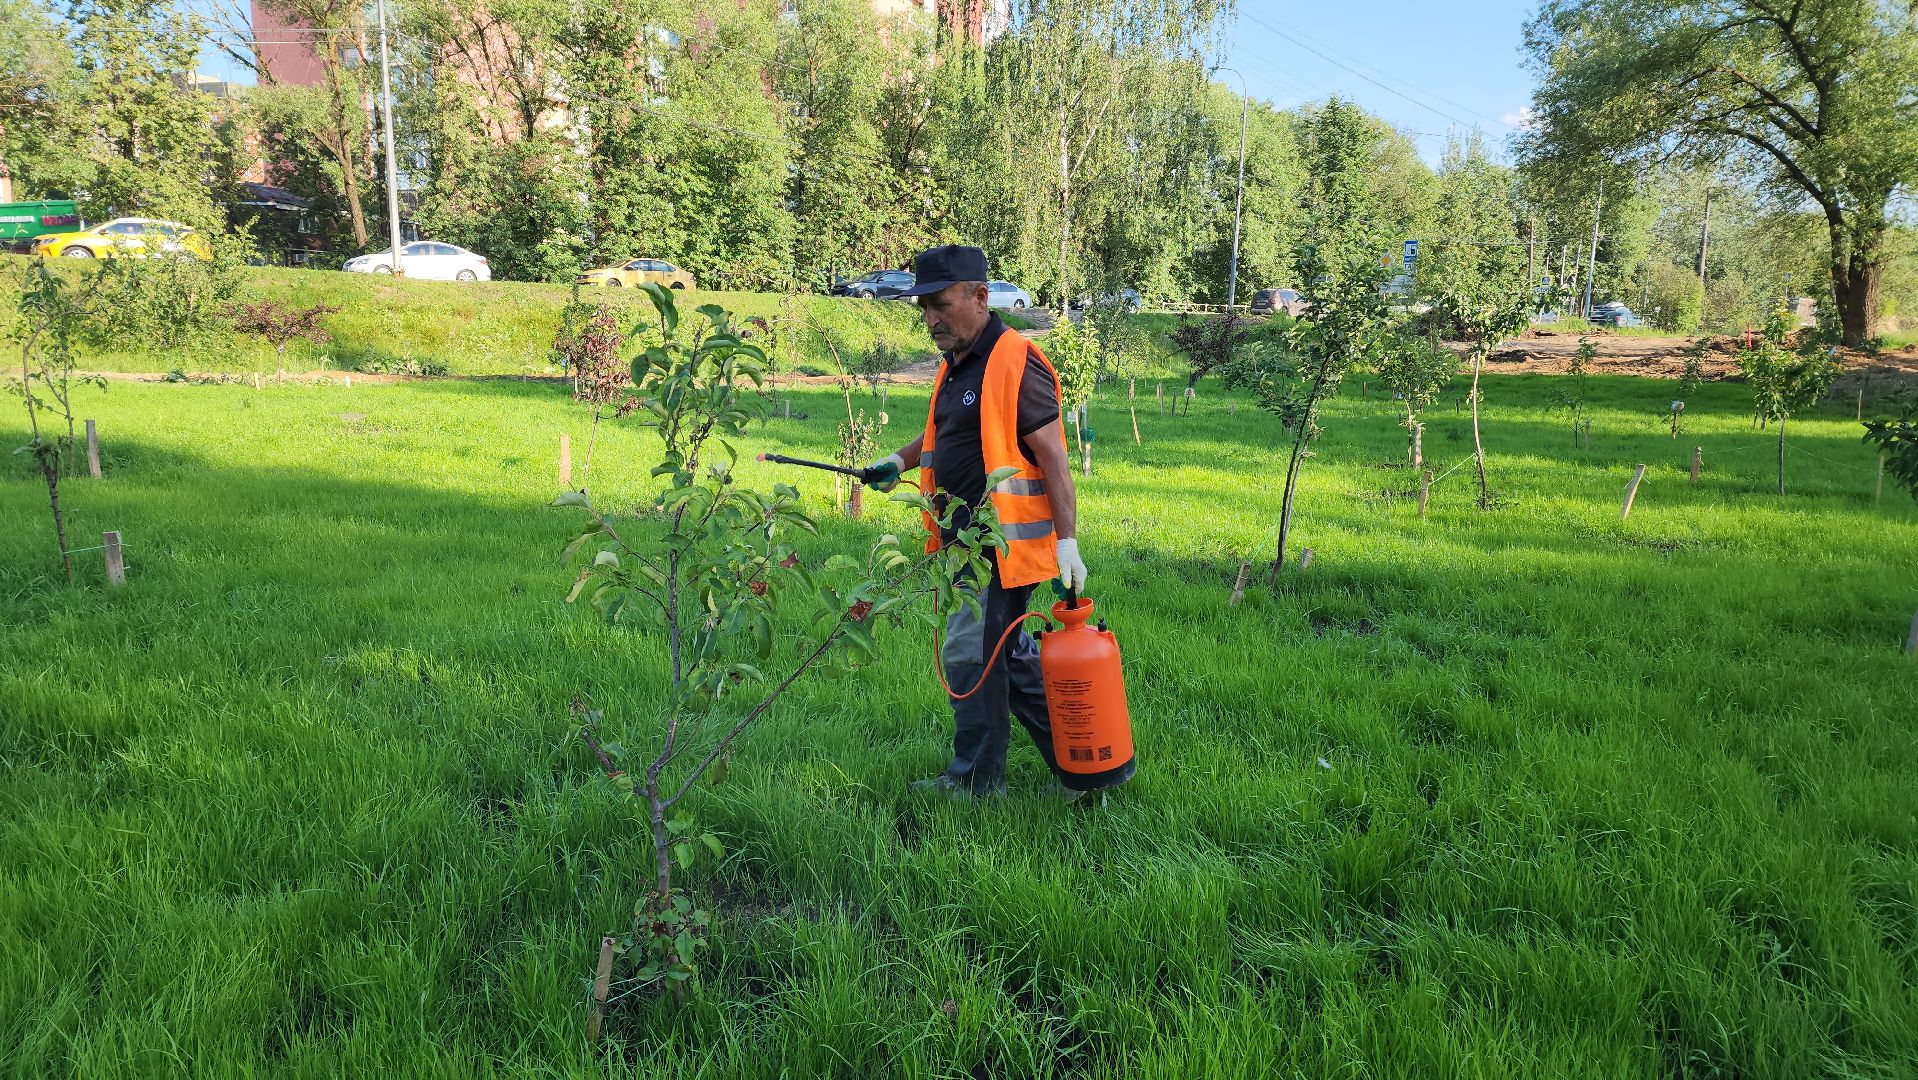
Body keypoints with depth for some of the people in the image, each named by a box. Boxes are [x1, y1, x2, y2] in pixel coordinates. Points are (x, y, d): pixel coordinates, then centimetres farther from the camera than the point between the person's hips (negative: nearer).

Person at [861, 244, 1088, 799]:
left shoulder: (1015, 363, -15)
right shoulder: (956, 364, 14)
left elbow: (1053, 457, -17)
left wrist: (1067, 542, -21)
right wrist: (900, 460, 14)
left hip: (1002, 542, -9)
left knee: (970, 654, -3)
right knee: (1012, 658, 15)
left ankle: (976, 778, 13)